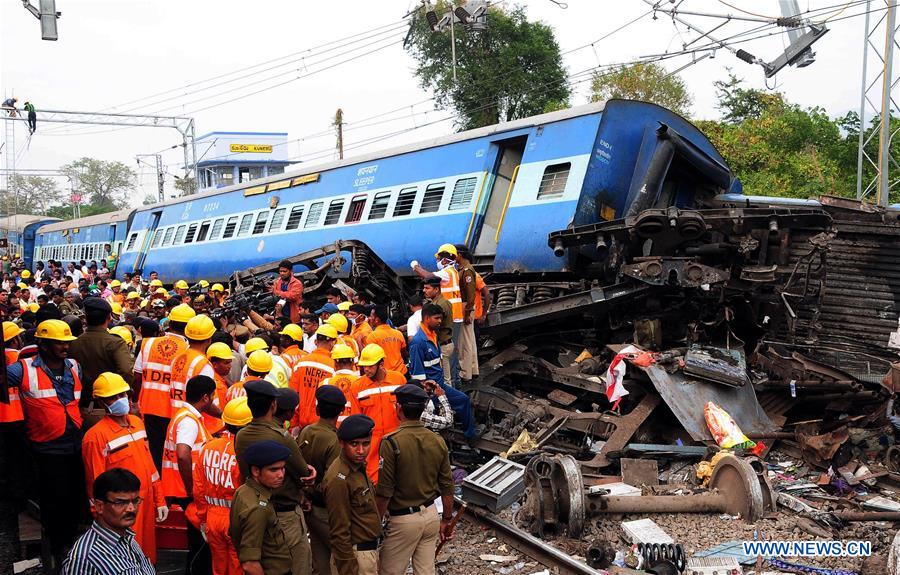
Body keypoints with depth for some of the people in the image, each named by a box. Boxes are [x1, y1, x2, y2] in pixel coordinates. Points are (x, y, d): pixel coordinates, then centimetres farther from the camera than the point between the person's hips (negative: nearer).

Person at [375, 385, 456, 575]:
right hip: (431, 514, 5)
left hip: (404, 520, -5)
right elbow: (447, 487, 4)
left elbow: (384, 492, -16)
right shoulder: (438, 441, -1)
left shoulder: (391, 443, -17)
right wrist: (447, 520, 16)